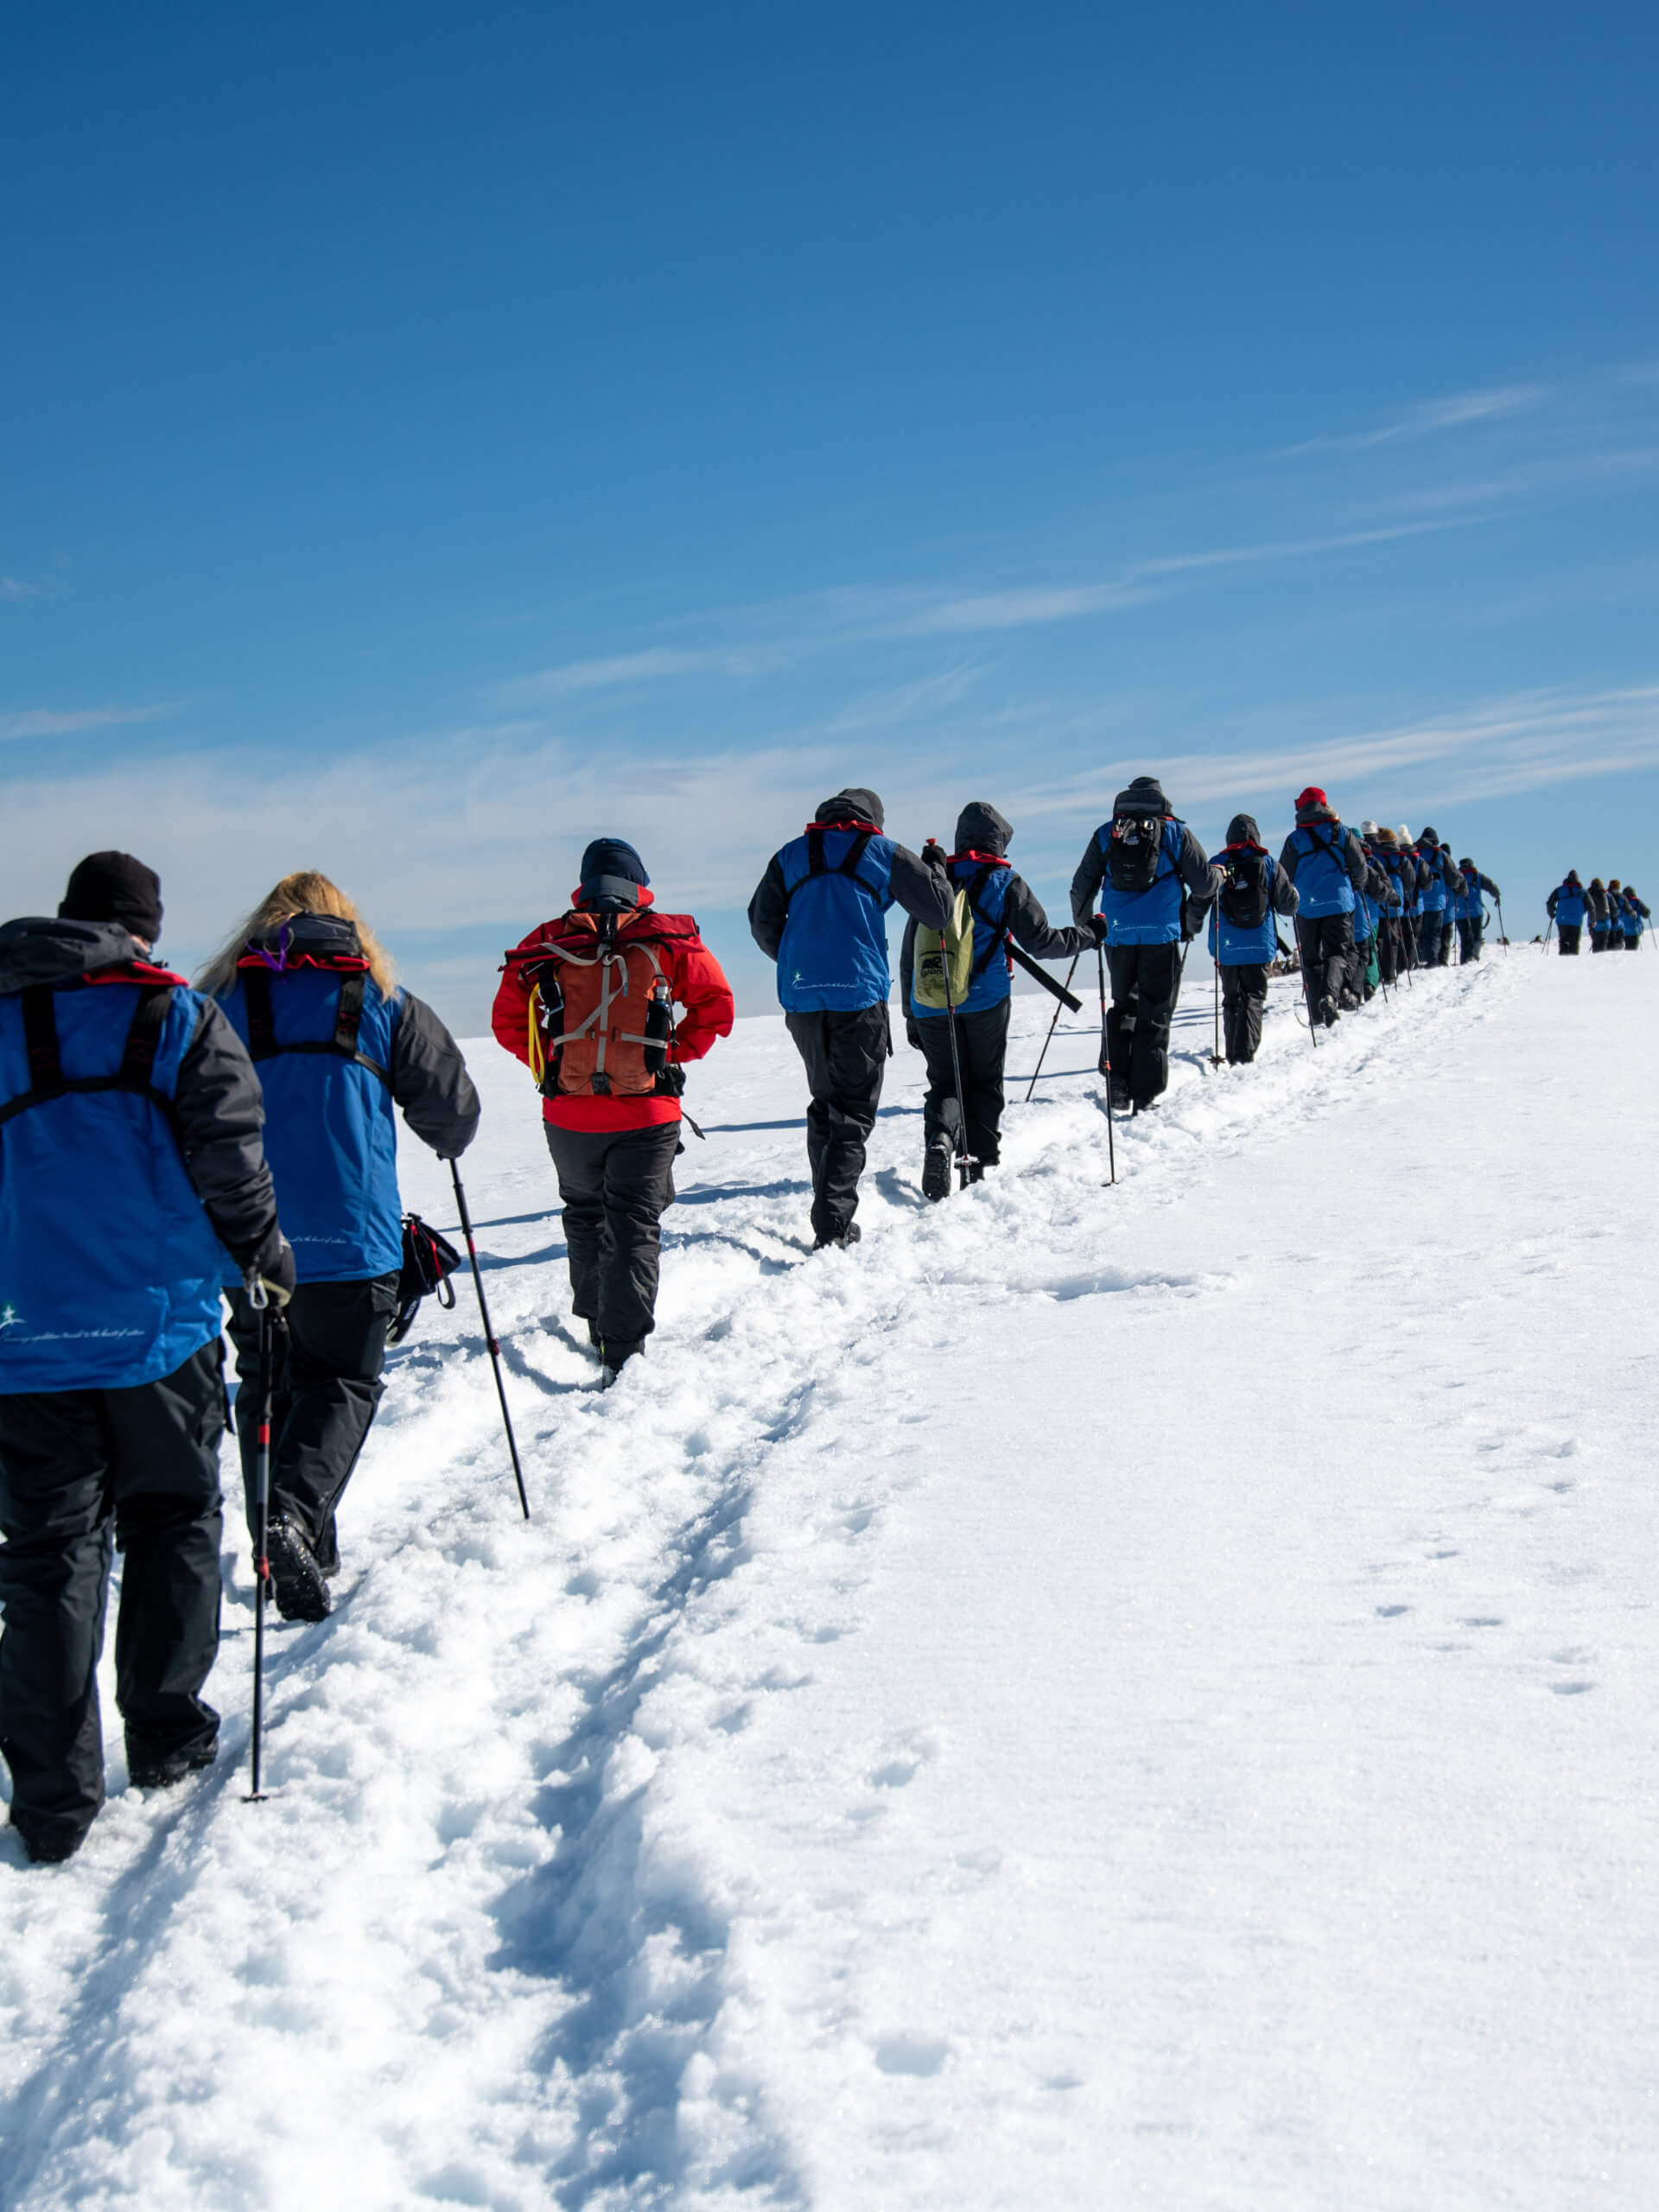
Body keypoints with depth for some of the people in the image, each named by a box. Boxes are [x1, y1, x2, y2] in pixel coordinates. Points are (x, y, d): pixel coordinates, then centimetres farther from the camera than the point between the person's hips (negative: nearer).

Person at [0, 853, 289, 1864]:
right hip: (159, 1323, -1)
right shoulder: (177, 1015, -2)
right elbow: (230, 1164, -8)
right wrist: (271, 1261, 9)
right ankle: (167, 1735, 23)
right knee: (172, 1521, 17)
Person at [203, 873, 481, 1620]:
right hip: (351, 1231, -2)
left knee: (267, 1385, 16)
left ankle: (297, 1555, 15)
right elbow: (451, 1104, 7)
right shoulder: (382, 1002, 5)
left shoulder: (218, 999, 8)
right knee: (342, 1381, 7)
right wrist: (449, 1144, 30)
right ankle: (293, 1516, -17)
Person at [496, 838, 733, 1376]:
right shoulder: (669, 939, -1)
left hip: (568, 1114, 2)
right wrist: (677, 1053, 8)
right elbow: (717, 1005, 0)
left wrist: (554, 1064, 14)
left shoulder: (545, 945, 2)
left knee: (585, 1215, 22)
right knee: (634, 1227, 2)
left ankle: (597, 1325, 32)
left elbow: (507, 1023, 6)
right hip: (647, 1113, -2)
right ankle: (624, 1349, -9)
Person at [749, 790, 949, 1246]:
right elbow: (938, 912, 6)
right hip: (860, 997, -4)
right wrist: (935, 867, 26)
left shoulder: (790, 856, 12)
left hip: (800, 999, 4)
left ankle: (830, 1214, 20)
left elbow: (762, 924, 12)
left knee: (825, 1105, 19)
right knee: (854, 1114, -1)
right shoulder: (883, 854, 4)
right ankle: (833, 1224, -14)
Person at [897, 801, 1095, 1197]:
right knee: (985, 1082, 12)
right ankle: (981, 1162, 4)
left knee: (945, 1082, 8)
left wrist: (910, 1015, 18)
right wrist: (1088, 937, 13)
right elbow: (1040, 941, -4)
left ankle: (938, 1137, -21)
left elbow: (908, 955, 12)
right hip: (985, 1000, -2)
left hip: (931, 1003, 2)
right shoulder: (1006, 883, 2)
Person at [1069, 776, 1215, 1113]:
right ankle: (1145, 1096, -1)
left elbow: (1081, 887, 11)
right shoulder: (1175, 832, 3)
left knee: (1123, 1005, 18)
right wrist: (1220, 873, 25)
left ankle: (1117, 1082, 6)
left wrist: (1083, 925, 28)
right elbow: (1204, 883, 1)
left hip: (1118, 935, 2)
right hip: (1161, 936, -2)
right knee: (1155, 1015, 3)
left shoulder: (1106, 834, 10)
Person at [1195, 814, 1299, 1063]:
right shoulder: (1268, 864, -2)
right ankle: (1245, 1053, -15)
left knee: (1231, 999, 14)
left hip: (1225, 947, 1)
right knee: (1254, 997, 4)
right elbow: (1289, 904, 3)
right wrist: (1294, 894, 21)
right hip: (1259, 946, -1)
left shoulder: (1217, 864, -2)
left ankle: (1233, 1055, 13)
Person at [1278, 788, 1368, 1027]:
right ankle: (1329, 994, -26)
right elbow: (1359, 866, 4)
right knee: (1336, 953, 3)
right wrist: (1353, 889, 23)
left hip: (1306, 907, 0)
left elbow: (1284, 876, 1)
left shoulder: (1295, 839, -1)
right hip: (1338, 903, 0)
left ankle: (1316, 1015, 4)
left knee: (1311, 959, 8)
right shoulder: (1341, 833, 1)